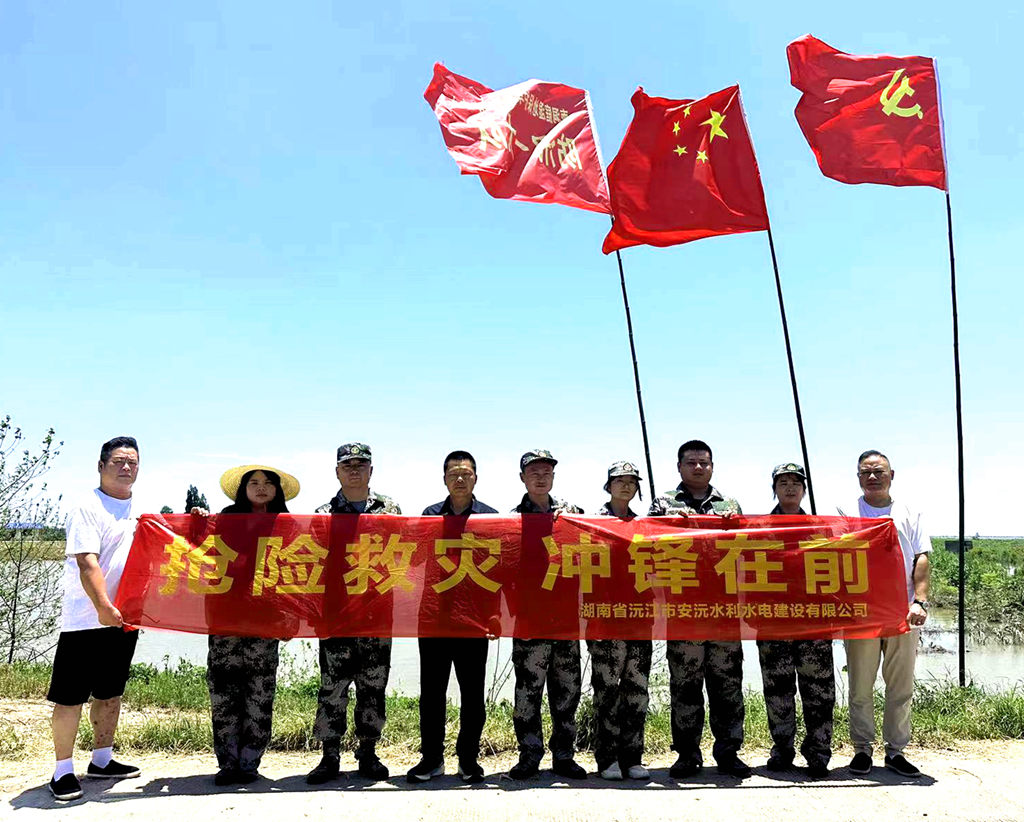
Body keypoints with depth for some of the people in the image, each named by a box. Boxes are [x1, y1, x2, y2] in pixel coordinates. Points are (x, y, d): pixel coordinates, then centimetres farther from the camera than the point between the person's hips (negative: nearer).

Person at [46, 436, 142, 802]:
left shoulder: (137, 509, 11)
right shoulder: (88, 508, -12)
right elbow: (87, 562, -22)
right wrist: (103, 607, -32)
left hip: (125, 618, 7)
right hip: (86, 619, -7)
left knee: (111, 693, 16)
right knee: (70, 697, 0)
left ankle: (102, 760, 28)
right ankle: (63, 771, 11)